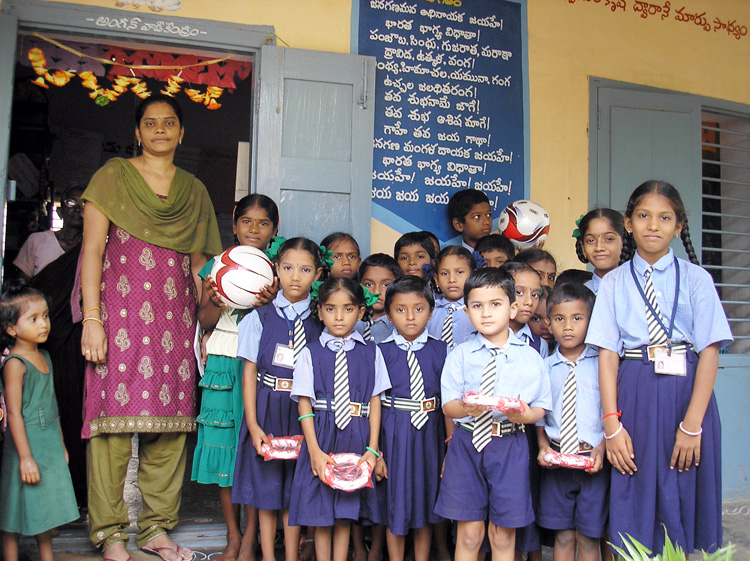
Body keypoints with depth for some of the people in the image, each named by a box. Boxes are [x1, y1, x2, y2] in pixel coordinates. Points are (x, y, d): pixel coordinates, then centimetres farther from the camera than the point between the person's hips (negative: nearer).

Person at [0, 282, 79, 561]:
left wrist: (61, 444, 19)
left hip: (50, 445, 8)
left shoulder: (44, 357, 8)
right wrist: (26, 457, -20)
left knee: (46, 511, 16)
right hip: (26, 444, -7)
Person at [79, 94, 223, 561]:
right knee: (115, 416, -5)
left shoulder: (194, 190, 17)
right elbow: (92, 250, 0)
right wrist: (92, 318, -9)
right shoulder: (113, 176, 8)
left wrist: (202, 328, 8)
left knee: (170, 420, 3)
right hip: (121, 309, -3)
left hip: (175, 316, 3)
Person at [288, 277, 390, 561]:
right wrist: (315, 450, -11)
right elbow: (304, 403, -3)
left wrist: (373, 448, -4)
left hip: (356, 439, 1)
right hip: (321, 436, -1)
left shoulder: (371, 353, 3)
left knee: (346, 511, 10)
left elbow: (375, 401, 3)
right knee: (320, 511, 8)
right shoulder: (310, 353, 0)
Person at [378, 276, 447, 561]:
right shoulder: (381, 352, -4)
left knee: (425, 502, 15)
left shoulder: (440, 351, -1)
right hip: (393, 434, -1)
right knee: (395, 505, 10)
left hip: (428, 433, 2)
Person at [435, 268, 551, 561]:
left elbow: (541, 407, 3)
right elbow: (447, 405, -3)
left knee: (503, 536, 10)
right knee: (469, 533, 9)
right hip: (467, 444, 0)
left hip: (510, 447, 0)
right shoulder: (460, 355, 2)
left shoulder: (529, 357, 2)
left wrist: (524, 415, -19)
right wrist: (465, 408, -25)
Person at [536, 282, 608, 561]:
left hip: (593, 461, -2)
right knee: (562, 535, 10)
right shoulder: (545, 367, 4)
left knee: (588, 537, 7)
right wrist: (542, 445, -7)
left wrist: (603, 447, -13)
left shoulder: (602, 363, -2)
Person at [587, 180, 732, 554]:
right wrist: (611, 423, -8)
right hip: (634, 395, 1)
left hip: (687, 392, 0)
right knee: (633, 503, 5)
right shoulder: (613, 283, 5)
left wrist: (692, 424, -12)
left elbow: (709, 352, -4)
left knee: (683, 499, 7)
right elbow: (607, 354, 0)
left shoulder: (696, 279, 2)